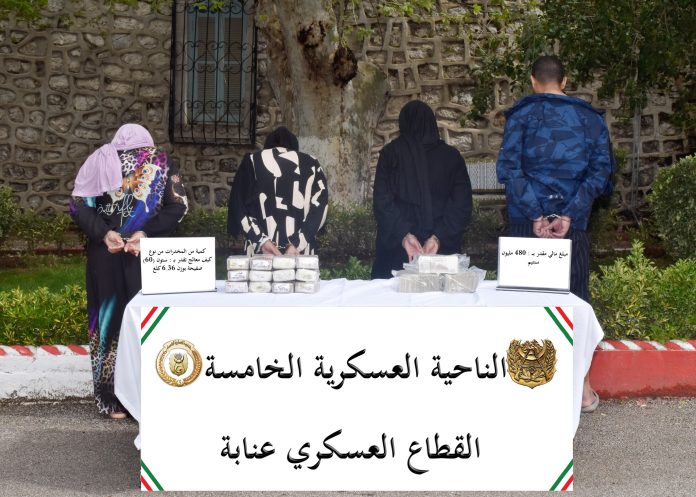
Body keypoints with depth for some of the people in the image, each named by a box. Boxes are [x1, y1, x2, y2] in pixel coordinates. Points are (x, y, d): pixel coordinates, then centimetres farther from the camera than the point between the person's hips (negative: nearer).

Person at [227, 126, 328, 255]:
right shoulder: (311, 164, 11)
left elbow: (239, 207, 0)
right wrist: (297, 244, -10)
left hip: (260, 252, 0)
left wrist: (261, 240, -8)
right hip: (301, 252, 0)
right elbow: (319, 208, -2)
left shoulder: (251, 161, 11)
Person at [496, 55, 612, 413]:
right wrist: (569, 215, -10)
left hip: (527, 221, -1)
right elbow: (601, 169, -2)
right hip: (573, 221, 1)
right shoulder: (590, 117, 8)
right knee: (575, 296, 10)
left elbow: (508, 168, -10)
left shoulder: (521, 114, 1)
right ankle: (580, 386, 12)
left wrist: (535, 215, -12)